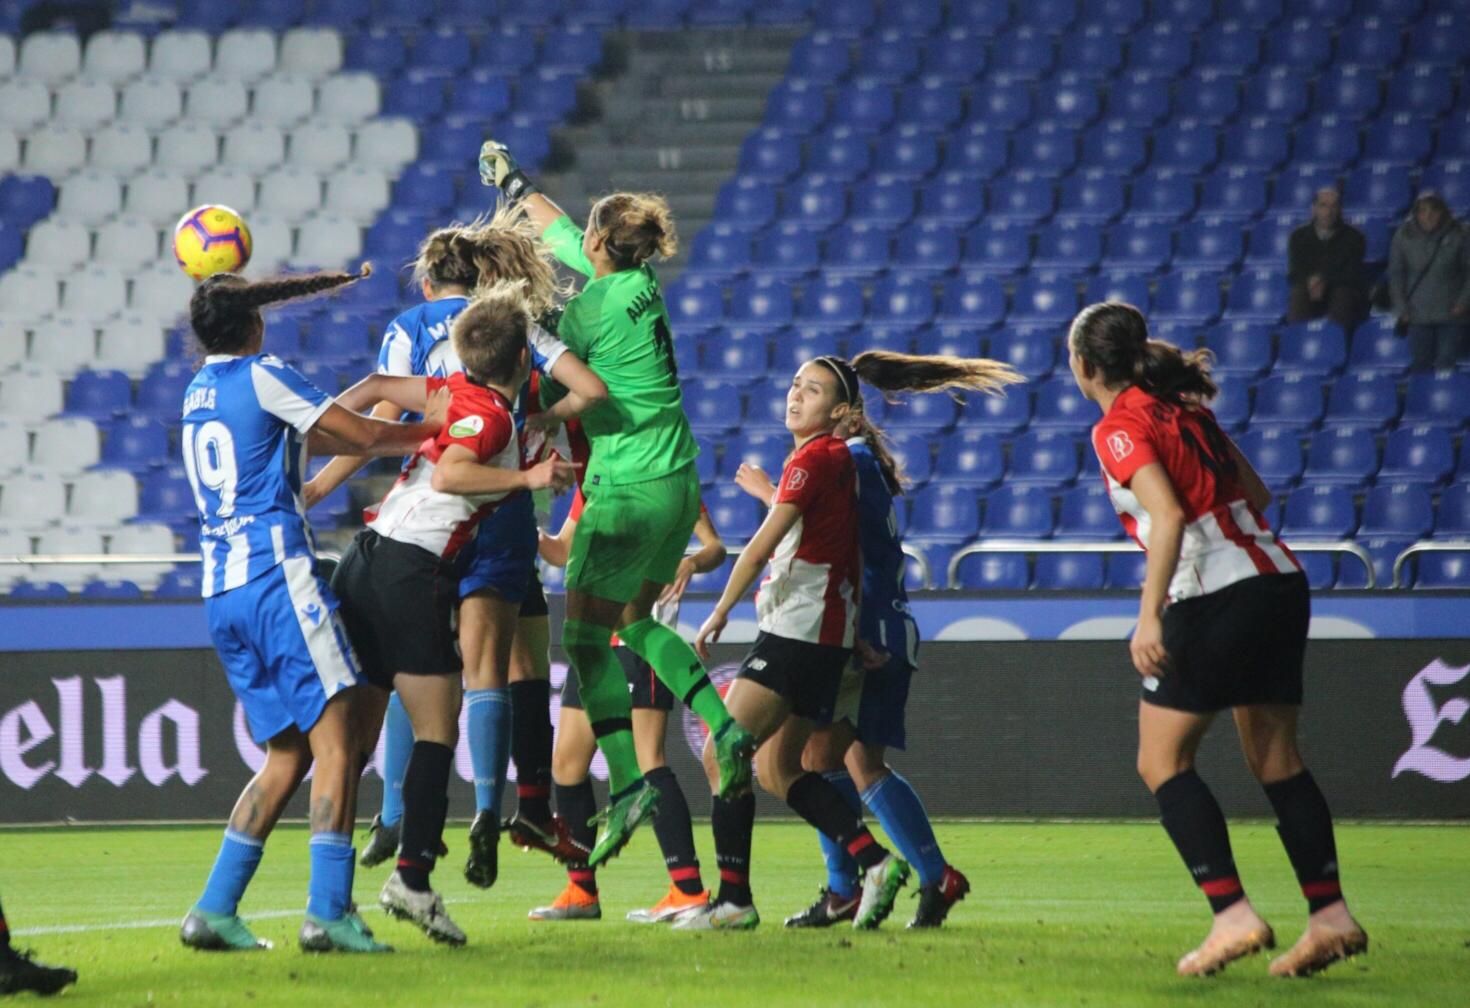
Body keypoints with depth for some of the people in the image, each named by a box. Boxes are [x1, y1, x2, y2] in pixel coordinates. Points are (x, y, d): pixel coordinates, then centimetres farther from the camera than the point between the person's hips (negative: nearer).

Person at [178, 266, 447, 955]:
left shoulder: (199, 392, 20)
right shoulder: (262, 377, -3)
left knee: (287, 756, 12)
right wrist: (430, 430, 15)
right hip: (276, 577, -8)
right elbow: (365, 435, -2)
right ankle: (328, 913, -19)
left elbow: (313, 439, 27)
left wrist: (405, 437, 26)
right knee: (336, 742, -10)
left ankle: (214, 909, 6)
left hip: (220, 594, 8)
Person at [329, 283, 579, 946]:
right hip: (412, 573, -8)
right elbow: (447, 475, -25)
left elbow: (375, 389, 25)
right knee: (437, 734, -4)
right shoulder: (491, 413, -9)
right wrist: (527, 478, -24)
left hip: (366, 560, 8)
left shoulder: (459, 393, 15)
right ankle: (412, 878, -14)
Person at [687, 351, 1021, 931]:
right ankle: (874, 861, 9)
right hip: (821, 637, 10)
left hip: (797, 633, -10)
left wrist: (718, 615, -11)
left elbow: (760, 547, -15)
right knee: (777, 769, 15)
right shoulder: (839, 457, 16)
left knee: (722, 753, -10)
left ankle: (733, 899, -12)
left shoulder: (814, 458, -12)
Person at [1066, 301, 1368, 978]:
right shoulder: (1181, 407, 14)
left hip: (1215, 598, -8)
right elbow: (1255, 493, 18)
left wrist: (1149, 617, -25)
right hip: (1280, 583, 8)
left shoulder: (1118, 428, -9)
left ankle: (1233, 915, -9)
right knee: (1274, 758, 13)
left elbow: (1169, 517, -22)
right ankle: (1330, 916, 8)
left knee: (1161, 763, 1)